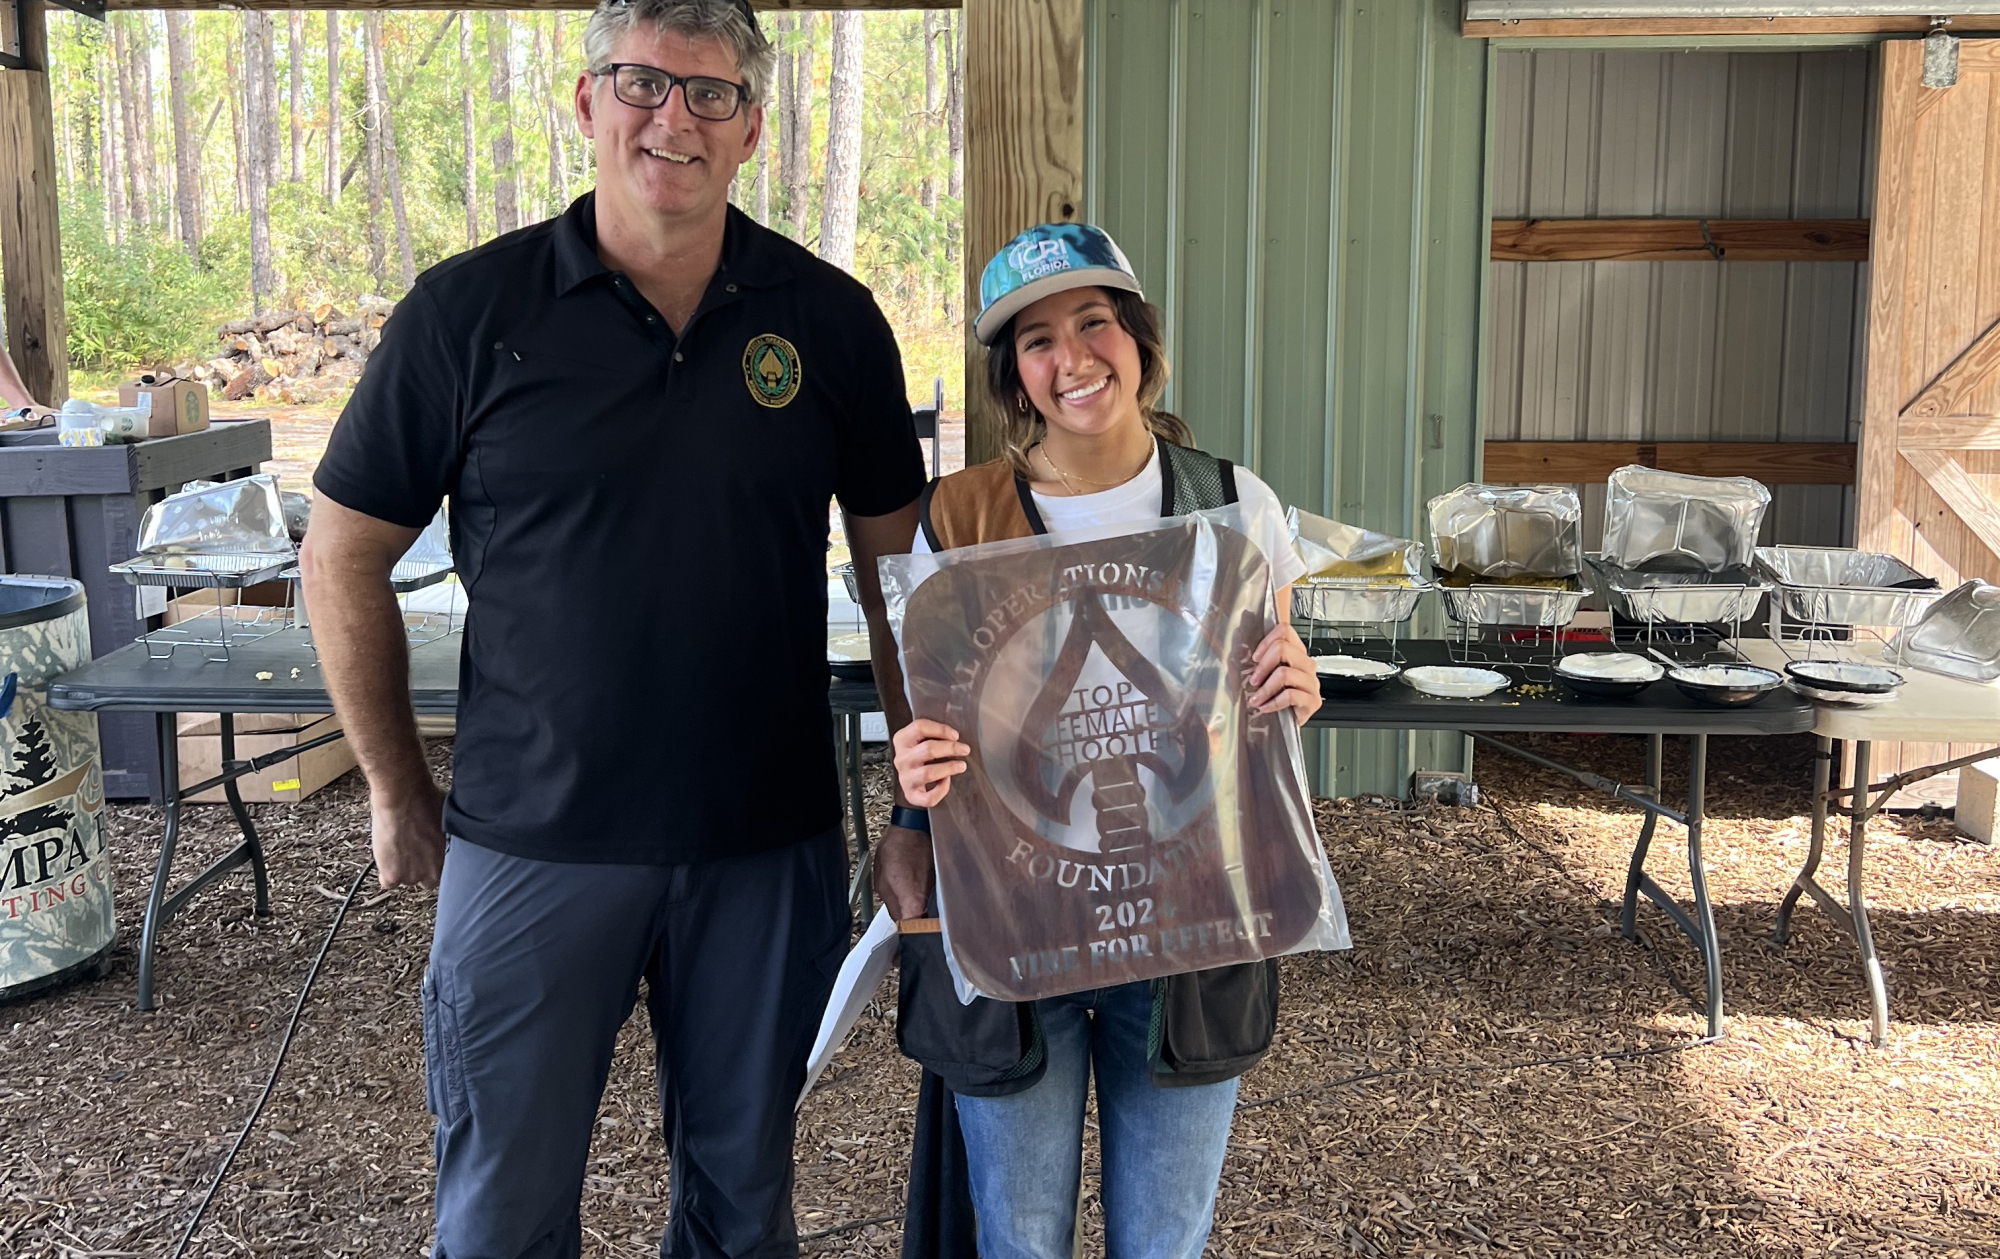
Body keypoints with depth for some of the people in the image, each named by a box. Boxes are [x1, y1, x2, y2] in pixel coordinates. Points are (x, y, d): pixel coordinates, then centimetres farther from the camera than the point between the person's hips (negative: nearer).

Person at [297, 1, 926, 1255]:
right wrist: (400, 794, 5)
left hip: (770, 843, 2)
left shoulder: (831, 321, 0)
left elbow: (895, 558, 9)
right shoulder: (468, 310, -5)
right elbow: (345, 559, 2)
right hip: (532, 842, -1)